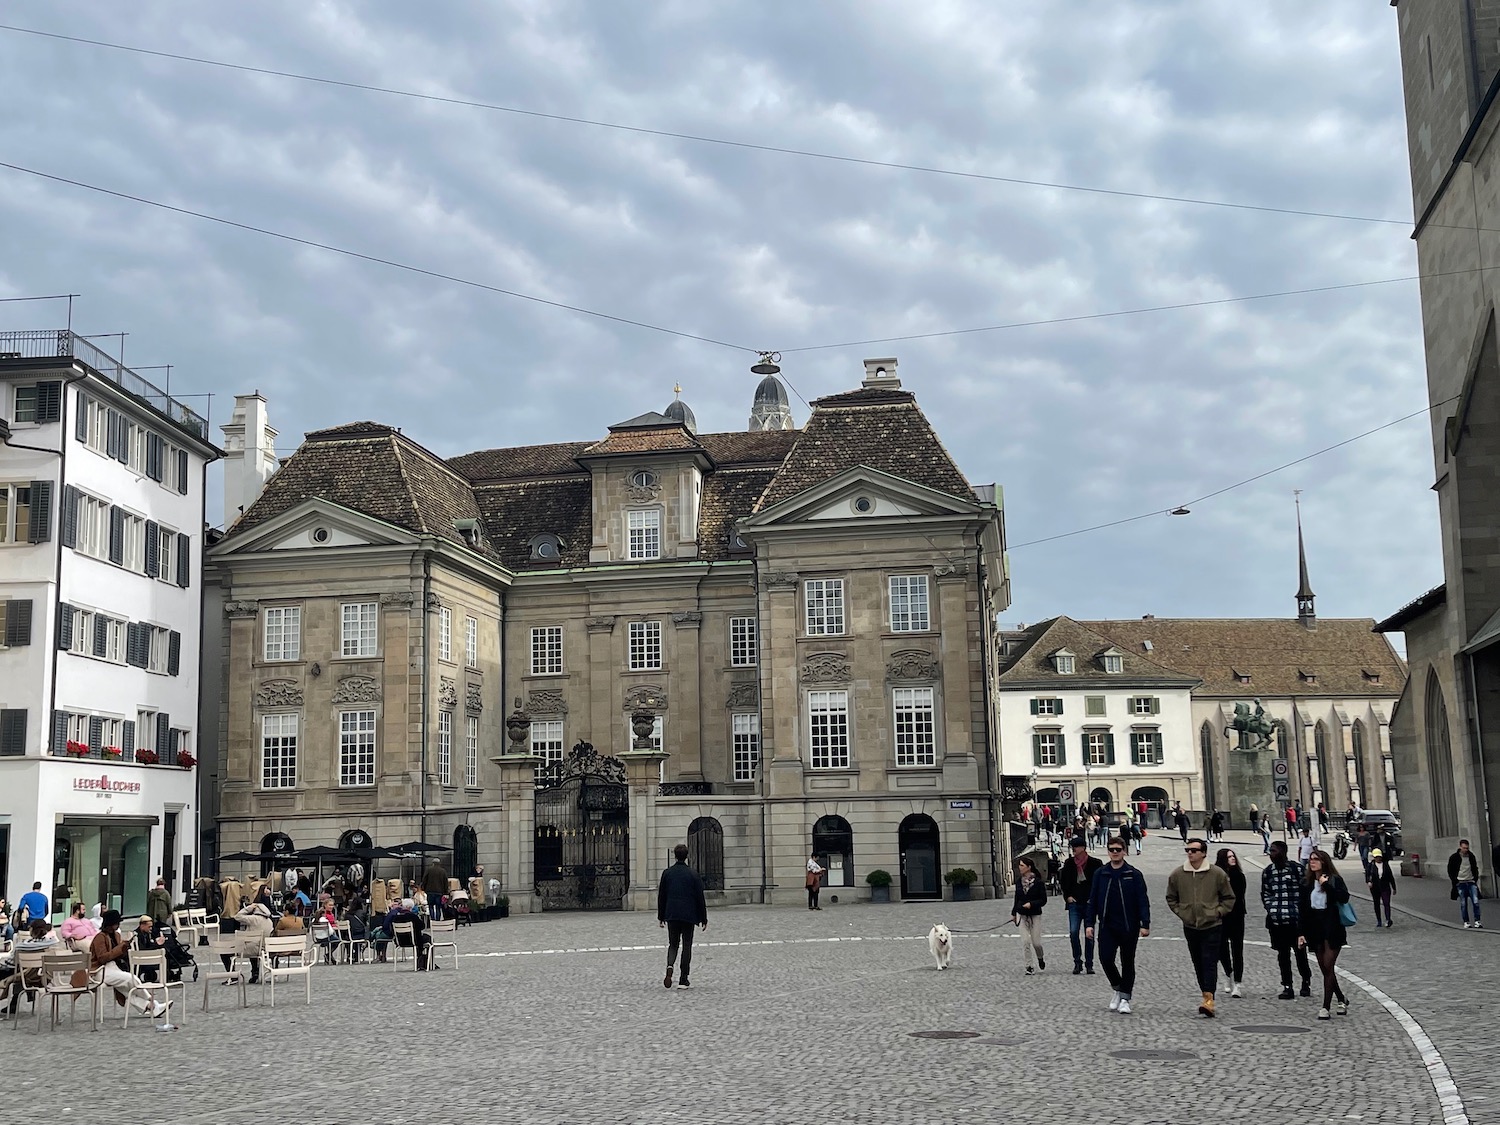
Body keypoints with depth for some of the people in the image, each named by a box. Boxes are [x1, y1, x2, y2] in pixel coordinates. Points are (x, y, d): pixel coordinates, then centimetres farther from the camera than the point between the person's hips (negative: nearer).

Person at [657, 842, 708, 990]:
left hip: (671, 915, 2)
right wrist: (703, 918, 4)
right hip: (688, 915, -2)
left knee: (673, 944, 13)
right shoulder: (693, 874, -5)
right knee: (687, 946, 6)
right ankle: (683, 980, 5)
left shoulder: (667, 873, 1)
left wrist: (661, 916, 16)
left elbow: (661, 896, 6)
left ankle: (670, 966, -16)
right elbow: (700, 897, -3)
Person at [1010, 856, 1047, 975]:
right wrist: (1013, 913, 16)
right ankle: (1029, 967, 3)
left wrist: (1031, 904, -22)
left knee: (1036, 942, 0)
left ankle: (1040, 958, 31)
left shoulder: (1038, 882, -10)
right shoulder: (1019, 881, 4)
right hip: (1022, 915, 3)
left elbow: (1043, 900, -8)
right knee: (1026, 942, -4)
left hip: (1035, 915, -3)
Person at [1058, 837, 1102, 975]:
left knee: (1089, 934, 3)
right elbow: (1063, 881, 16)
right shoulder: (1069, 863, 5)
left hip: (1089, 903, -2)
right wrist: (1067, 896, 5)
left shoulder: (1095, 864, -3)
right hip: (1074, 903, 2)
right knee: (1073, 932, -10)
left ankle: (1089, 964, 12)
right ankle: (1077, 962, 2)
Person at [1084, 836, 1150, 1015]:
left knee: (1127, 962, 5)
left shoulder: (1134, 875, -1)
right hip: (1107, 926, 2)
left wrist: (1145, 924, -12)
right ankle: (1118, 988, 18)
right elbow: (1092, 900, 7)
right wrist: (1089, 923, 0)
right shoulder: (1100, 874, 5)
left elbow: (1143, 901, -3)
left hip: (1129, 926, -1)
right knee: (1105, 958, -7)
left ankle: (1125, 998, 14)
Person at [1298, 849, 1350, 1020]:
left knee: (1328, 967, -8)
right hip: (1314, 929, 5)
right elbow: (1302, 908, 8)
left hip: (1332, 928, -5)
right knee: (1325, 968, 9)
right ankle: (1342, 999, 29)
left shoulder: (1334, 879, -4)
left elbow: (1344, 898, -20)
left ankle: (1326, 1006, -4)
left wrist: (1327, 885, -22)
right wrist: (1301, 932, 5)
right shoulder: (1306, 882, 7)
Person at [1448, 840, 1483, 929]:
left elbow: (1475, 868, 18)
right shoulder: (1454, 857, -3)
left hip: (1471, 882, 2)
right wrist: (1455, 881, -7)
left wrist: (1475, 879, 6)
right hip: (1460, 883, -2)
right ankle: (1466, 922, 8)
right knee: (1463, 904, 1)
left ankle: (1477, 922, -4)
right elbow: (1450, 871, 1)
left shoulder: (1471, 856, 6)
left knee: (1476, 902, -9)